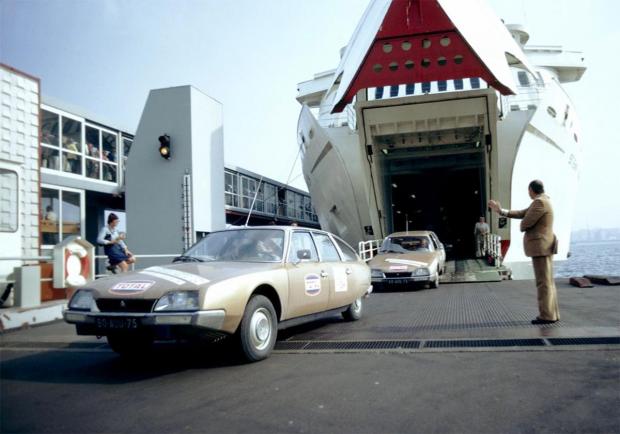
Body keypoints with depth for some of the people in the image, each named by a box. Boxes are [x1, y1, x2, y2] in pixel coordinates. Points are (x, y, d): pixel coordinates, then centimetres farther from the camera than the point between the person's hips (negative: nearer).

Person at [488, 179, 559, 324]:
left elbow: (525, 223, -17)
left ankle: (547, 316, -4)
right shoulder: (540, 202, 18)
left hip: (541, 246, -10)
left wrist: (524, 226, 7)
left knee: (543, 282, -7)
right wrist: (501, 211, 22)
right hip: (543, 247, 10)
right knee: (547, 281, 12)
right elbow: (521, 214, 21)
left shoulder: (539, 202, -15)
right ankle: (551, 314, 16)